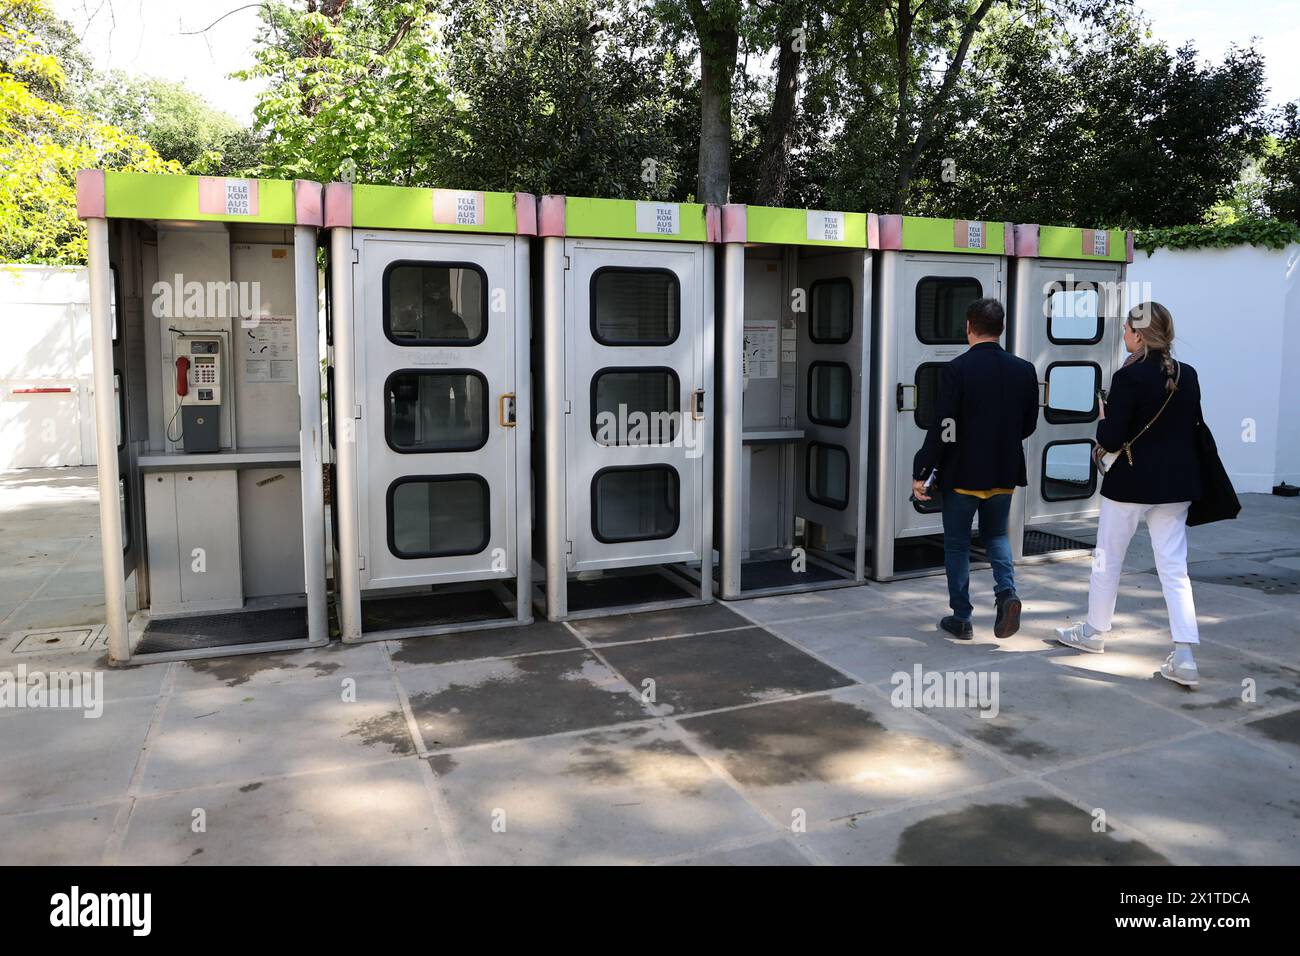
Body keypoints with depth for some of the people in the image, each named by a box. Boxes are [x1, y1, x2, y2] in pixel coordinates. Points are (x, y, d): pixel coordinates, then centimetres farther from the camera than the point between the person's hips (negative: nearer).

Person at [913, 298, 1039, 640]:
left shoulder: (957, 369, -14)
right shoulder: (1023, 370, -1)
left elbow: (943, 428, -17)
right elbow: (1029, 425, 6)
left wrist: (921, 473, -10)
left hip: (962, 473, -4)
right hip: (1004, 472, 4)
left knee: (957, 544, 10)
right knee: (996, 534, 23)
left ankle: (961, 618, 16)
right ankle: (1006, 590, 0)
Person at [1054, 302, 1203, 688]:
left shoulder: (1129, 377, -16)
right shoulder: (1188, 375, 5)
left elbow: (1110, 440, -17)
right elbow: (1192, 429, 12)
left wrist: (1103, 414, 3)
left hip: (1131, 482, -6)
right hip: (1176, 483, 6)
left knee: (1108, 559, 13)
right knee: (1174, 567, 6)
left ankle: (1094, 632, 28)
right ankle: (1184, 657, 0)